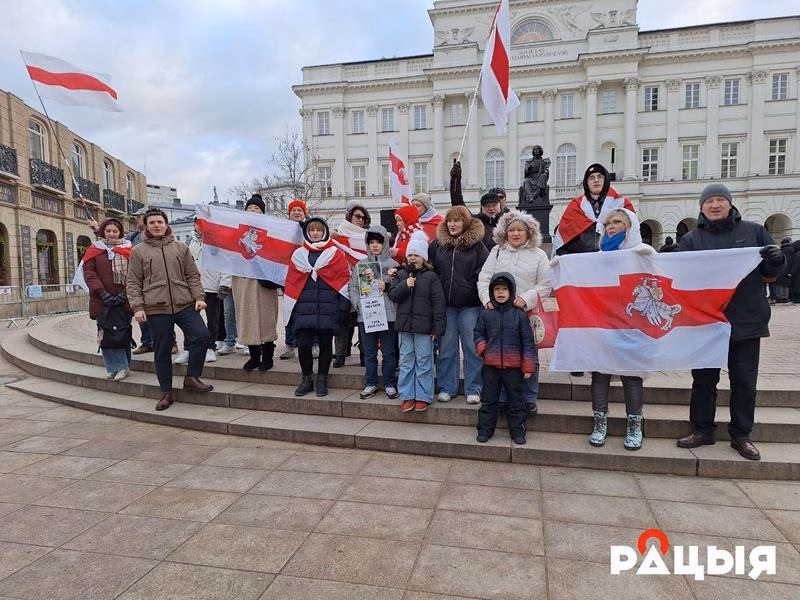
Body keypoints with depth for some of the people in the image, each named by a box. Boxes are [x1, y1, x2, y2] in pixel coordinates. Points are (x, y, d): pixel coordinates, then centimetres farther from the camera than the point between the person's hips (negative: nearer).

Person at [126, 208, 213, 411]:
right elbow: (133, 283, 6)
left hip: (185, 304, 1)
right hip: (156, 308, -1)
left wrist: (199, 297, 0)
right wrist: (137, 307, -3)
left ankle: (191, 378, 2)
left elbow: (193, 276, 12)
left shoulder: (181, 247, 12)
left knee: (201, 335, -16)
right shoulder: (138, 251, 8)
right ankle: (166, 393, 17)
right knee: (162, 351, 5)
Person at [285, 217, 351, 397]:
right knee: (303, 345, -1)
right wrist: (290, 309, 5)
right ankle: (307, 379, 19)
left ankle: (322, 379, 21)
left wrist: (343, 308, -6)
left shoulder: (336, 254, 4)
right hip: (303, 310, 2)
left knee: (325, 345, 5)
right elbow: (290, 283, 10)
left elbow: (344, 281, 0)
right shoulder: (298, 255, 11)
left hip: (327, 310, -1)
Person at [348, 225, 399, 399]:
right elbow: (352, 287, 8)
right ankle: (370, 383, 23)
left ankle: (389, 384, 18)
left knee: (389, 352, 5)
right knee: (369, 352, 11)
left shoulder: (393, 264, 2)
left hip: (387, 314, -2)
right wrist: (358, 303, -7)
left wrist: (388, 287, -17)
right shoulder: (360, 265, 10)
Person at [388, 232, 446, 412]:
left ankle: (423, 397, 13)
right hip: (404, 325, 4)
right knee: (406, 361, 8)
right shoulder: (401, 274, 9)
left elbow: (438, 303, -5)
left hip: (423, 327, -3)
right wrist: (405, 285, -15)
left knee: (423, 361, 4)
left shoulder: (431, 277, -2)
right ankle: (407, 396, 18)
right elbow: (392, 295, 3)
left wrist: (437, 327, -9)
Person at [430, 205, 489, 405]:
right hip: (445, 305, 3)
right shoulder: (437, 244, 8)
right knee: (446, 348, 9)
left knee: (472, 348, 4)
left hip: (470, 306, -3)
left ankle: (473, 390, 15)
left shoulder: (477, 245, 0)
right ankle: (447, 388, 21)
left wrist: (481, 297, -13)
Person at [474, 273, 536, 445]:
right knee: (488, 399, 10)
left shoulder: (519, 314, -1)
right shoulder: (485, 314, 3)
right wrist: (482, 347, -7)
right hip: (491, 365, 1)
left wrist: (528, 366, -3)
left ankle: (517, 430, 22)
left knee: (515, 399, 9)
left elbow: (527, 341, 0)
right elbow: (478, 333, 14)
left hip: (513, 366, -1)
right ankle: (485, 429, 21)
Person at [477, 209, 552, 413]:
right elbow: (484, 278, 4)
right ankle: (502, 398, 19)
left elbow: (546, 285, 1)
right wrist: (488, 299, -12)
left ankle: (529, 400, 19)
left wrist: (526, 299, -14)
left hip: (527, 313, -1)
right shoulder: (496, 251, 9)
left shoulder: (538, 255, 5)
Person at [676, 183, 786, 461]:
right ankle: (702, 430, 22)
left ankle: (741, 435, 23)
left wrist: (776, 260, -12)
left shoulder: (753, 231, 6)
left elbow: (769, 273, 9)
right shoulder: (691, 239, 4)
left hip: (746, 321, 1)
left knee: (744, 381, 8)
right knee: (704, 378, 8)